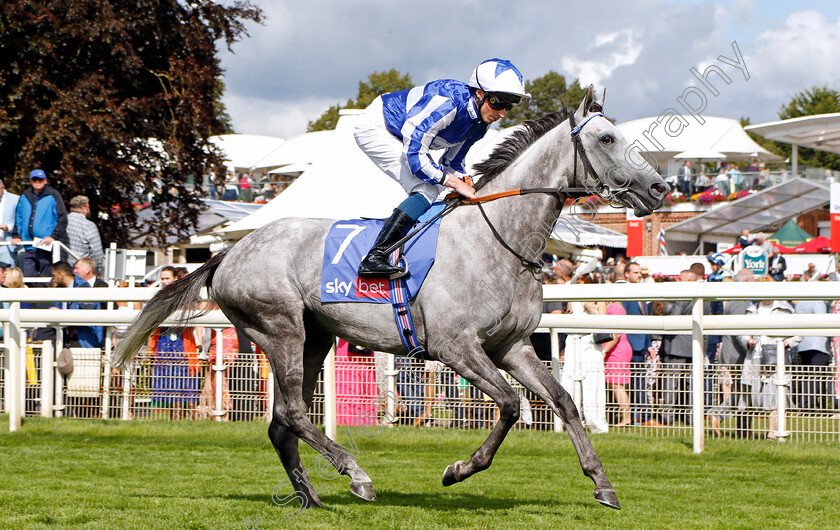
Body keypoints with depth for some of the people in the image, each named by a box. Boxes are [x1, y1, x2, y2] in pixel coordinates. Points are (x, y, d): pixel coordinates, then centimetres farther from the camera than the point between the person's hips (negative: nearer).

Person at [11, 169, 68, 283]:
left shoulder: (52, 196, 0)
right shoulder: (25, 197, 16)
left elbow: (62, 218, -3)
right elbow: (18, 219, 25)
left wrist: (54, 237, -12)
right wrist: (16, 235, 13)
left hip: (46, 247, -5)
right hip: (29, 248, 5)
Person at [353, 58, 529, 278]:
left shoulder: (478, 124, -3)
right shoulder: (449, 102, -32)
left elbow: (452, 162, 8)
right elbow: (414, 153, -31)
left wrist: (464, 183, -14)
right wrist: (455, 183, -26)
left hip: (397, 136, 10)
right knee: (426, 191, -20)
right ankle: (374, 257, -27)